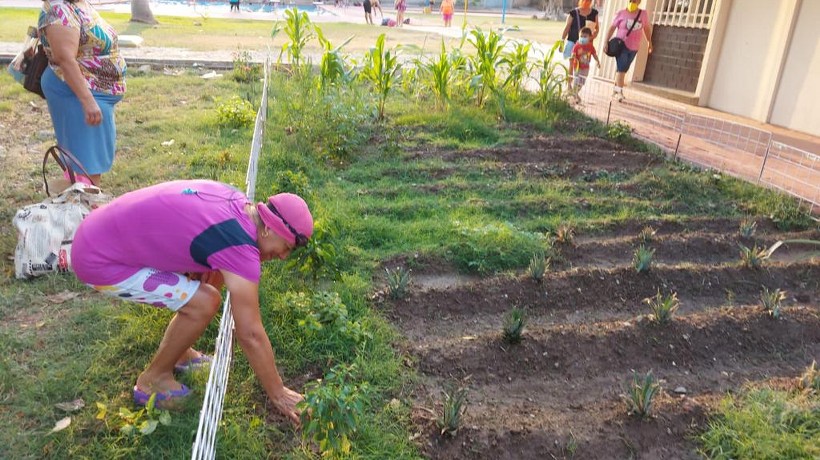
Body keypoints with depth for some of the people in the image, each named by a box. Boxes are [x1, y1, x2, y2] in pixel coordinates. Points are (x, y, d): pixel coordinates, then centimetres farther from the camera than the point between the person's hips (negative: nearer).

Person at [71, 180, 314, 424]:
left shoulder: (235, 199, -2)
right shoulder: (240, 248, -26)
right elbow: (250, 334, -21)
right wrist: (278, 394, -9)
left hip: (108, 229, 9)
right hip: (99, 261, -9)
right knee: (204, 303, -15)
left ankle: (177, 353, 23)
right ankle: (153, 381, 7)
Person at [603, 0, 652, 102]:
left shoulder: (643, 14, 6)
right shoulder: (621, 13, -3)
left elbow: (646, 29, 15)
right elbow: (612, 28, -4)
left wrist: (649, 42, 17)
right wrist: (606, 42, -12)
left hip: (634, 47, 4)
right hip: (621, 45, -4)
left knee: (624, 69, 11)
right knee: (621, 68, -13)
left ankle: (615, 89, 22)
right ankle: (620, 91, -14)